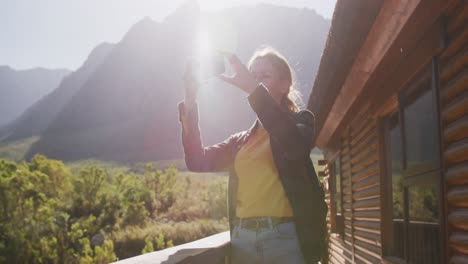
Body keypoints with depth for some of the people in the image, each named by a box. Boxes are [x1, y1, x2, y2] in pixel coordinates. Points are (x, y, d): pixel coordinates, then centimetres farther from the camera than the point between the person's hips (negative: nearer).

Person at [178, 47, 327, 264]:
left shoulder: (299, 121, 5)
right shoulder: (241, 140, 18)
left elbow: (296, 146, -19)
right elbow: (197, 161, 4)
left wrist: (253, 89, -22)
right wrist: (190, 102, -5)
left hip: (286, 238, -4)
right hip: (243, 240, 4)